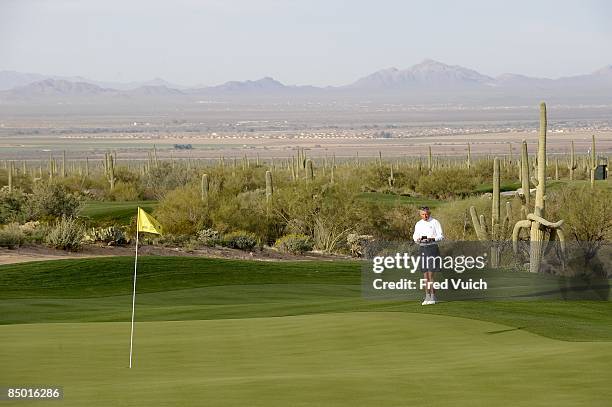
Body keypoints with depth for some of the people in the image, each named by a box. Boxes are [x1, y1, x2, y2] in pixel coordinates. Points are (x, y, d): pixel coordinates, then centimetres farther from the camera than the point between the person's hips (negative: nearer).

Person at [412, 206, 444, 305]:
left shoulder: (435, 222, 1)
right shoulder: (418, 224, 15)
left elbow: (441, 236, -2)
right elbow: (415, 237, 17)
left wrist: (432, 239, -20)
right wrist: (418, 239, -6)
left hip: (432, 247, -5)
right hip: (423, 248, 5)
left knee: (431, 273, -11)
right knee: (425, 274, 3)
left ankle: (433, 297, -9)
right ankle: (427, 296, 6)